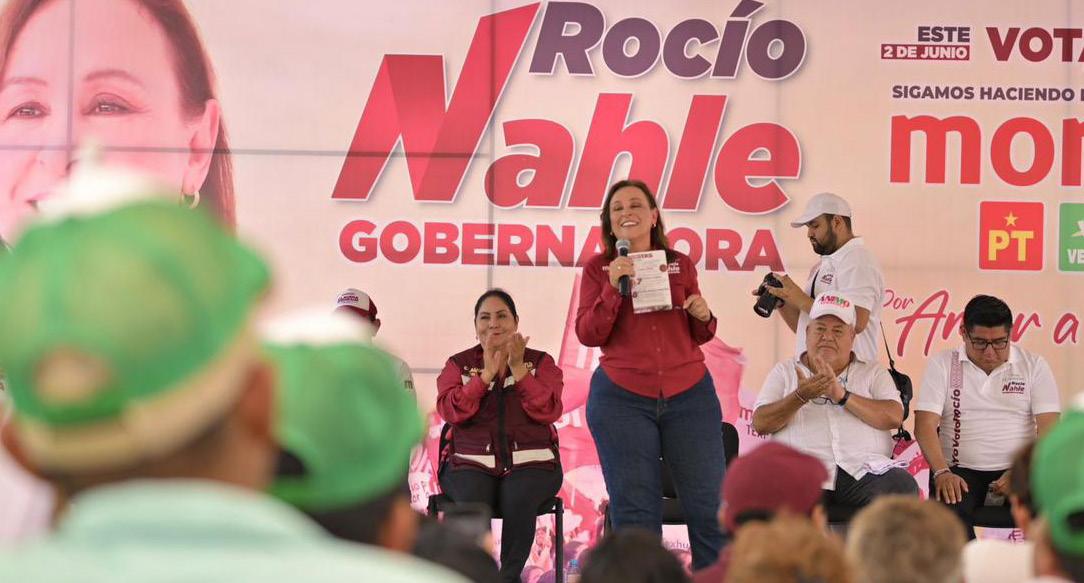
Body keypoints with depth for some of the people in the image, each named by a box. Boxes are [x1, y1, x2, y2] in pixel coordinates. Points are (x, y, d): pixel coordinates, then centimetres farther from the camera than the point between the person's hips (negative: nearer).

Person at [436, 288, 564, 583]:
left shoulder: (540, 362, 14)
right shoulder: (458, 364, 16)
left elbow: (549, 411, -3)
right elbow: (451, 410, -3)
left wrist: (518, 368, -8)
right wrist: (487, 373, -7)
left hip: (530, 463, 0)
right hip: (471, 463, 0)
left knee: (520, 500, -34)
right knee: (472, 503, -34)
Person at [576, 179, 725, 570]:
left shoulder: (681, 265, 8)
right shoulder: (598, 269, 3)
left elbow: (699, 336, 16)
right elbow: (588, 335, -5)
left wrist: (703, 316, -6)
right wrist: (613, 287, -16)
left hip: (689, 395, 2)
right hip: (622, 399, -1)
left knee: (709, 506, 0)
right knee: (634, 512, 2)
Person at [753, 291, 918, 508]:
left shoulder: (873, 373, 21)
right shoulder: (785, 371, 21)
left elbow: (894, 417, 2)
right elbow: (760, 424, 6)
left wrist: (843, 396, -10)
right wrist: (800, 396, -11)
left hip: (864, 470, 1)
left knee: (903, 485, -32)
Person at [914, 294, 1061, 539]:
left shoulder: (1033, 365, 9)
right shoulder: (942, 364, 8)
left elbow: (1049, 428, 0)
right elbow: (925, 425, -1)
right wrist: (941, 472, -18)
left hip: (1017, 471, 1)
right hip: (959, 471, -1)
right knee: (949, 514, -34)